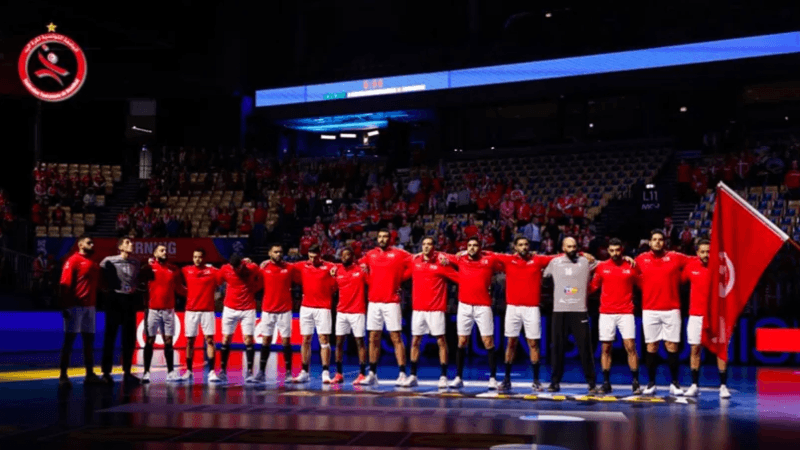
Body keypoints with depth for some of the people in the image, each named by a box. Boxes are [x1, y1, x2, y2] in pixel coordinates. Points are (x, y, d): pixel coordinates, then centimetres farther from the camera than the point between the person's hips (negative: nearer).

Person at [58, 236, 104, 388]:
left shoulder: (94, 264, 16)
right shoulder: (73, 261, -7)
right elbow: (65, 284, -13)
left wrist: (95, 303, 15)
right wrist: (64, 306, -19)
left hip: (89, 306, 7)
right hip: (75, 306, -7)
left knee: (89, 340, 9)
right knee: (69, 340, -5)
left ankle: (90, 374, 15)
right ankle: (63, 376, -3)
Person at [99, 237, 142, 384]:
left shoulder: (136, 263, 11)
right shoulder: (109, 261, -3)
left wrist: (134, 288, 8)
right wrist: (108, 288, -4)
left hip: (130, 300, 5)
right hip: (115, 300, -5)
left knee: (130, 338, 6)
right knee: (110, 337, -2)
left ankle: (127, 372, 14)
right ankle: (106, 372, 3)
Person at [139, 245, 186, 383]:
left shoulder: (173, 269, 9)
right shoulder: (150, 267, -1)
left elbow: (179, 289, 10)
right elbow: (141, 278, -17)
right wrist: (147, 265, -27)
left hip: (168, 310, 3)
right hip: (152, 309, -3)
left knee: (168, 340, 4)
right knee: (150, 340, 0)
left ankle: (171, 372, 7)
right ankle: (146, 372, 3)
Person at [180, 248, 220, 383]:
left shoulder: (212, 271, 0)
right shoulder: (186, 271, 5)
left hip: (207, 310, -2)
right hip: (191, 310, 2)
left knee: (209, 340, -6)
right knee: (190, 341, 5)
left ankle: (211, 372, -7)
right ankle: (189, 371, 14)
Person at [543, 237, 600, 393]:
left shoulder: (586, 262, 6)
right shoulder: (554, 263, 10)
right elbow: (544, 275, 25)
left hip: (580, 311, -1)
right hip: (559, 310, 1)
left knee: (585, 348, -3)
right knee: (558, 348, 4)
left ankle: (591, 383, 3)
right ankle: (555, 381, 13)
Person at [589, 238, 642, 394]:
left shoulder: (631, 267, 3)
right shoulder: (601, 267, 6)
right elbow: (593, 286, 11)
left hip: (626, 312, -1)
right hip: (606, 313, 1)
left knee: (630, 347, -8)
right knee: (606, 349, 3)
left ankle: (636, 382, -2)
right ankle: (606, 383, 10)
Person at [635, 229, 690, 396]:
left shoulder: (675, 257, 3)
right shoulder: (641, 259, 6)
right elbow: (637, 280, 19)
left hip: (671, 309, 0)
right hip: (649, 310, 1)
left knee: (672, 346, -1)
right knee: (651, 346, 1)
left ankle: (675, 383, 8)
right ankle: (651, 383, 9)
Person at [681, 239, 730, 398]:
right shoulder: (690, 266, 0)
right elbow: (680, 280, 16)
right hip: (696, 315, 2)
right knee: (695, 349, 3)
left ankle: (723, 386, 5)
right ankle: (694, 385, 9)